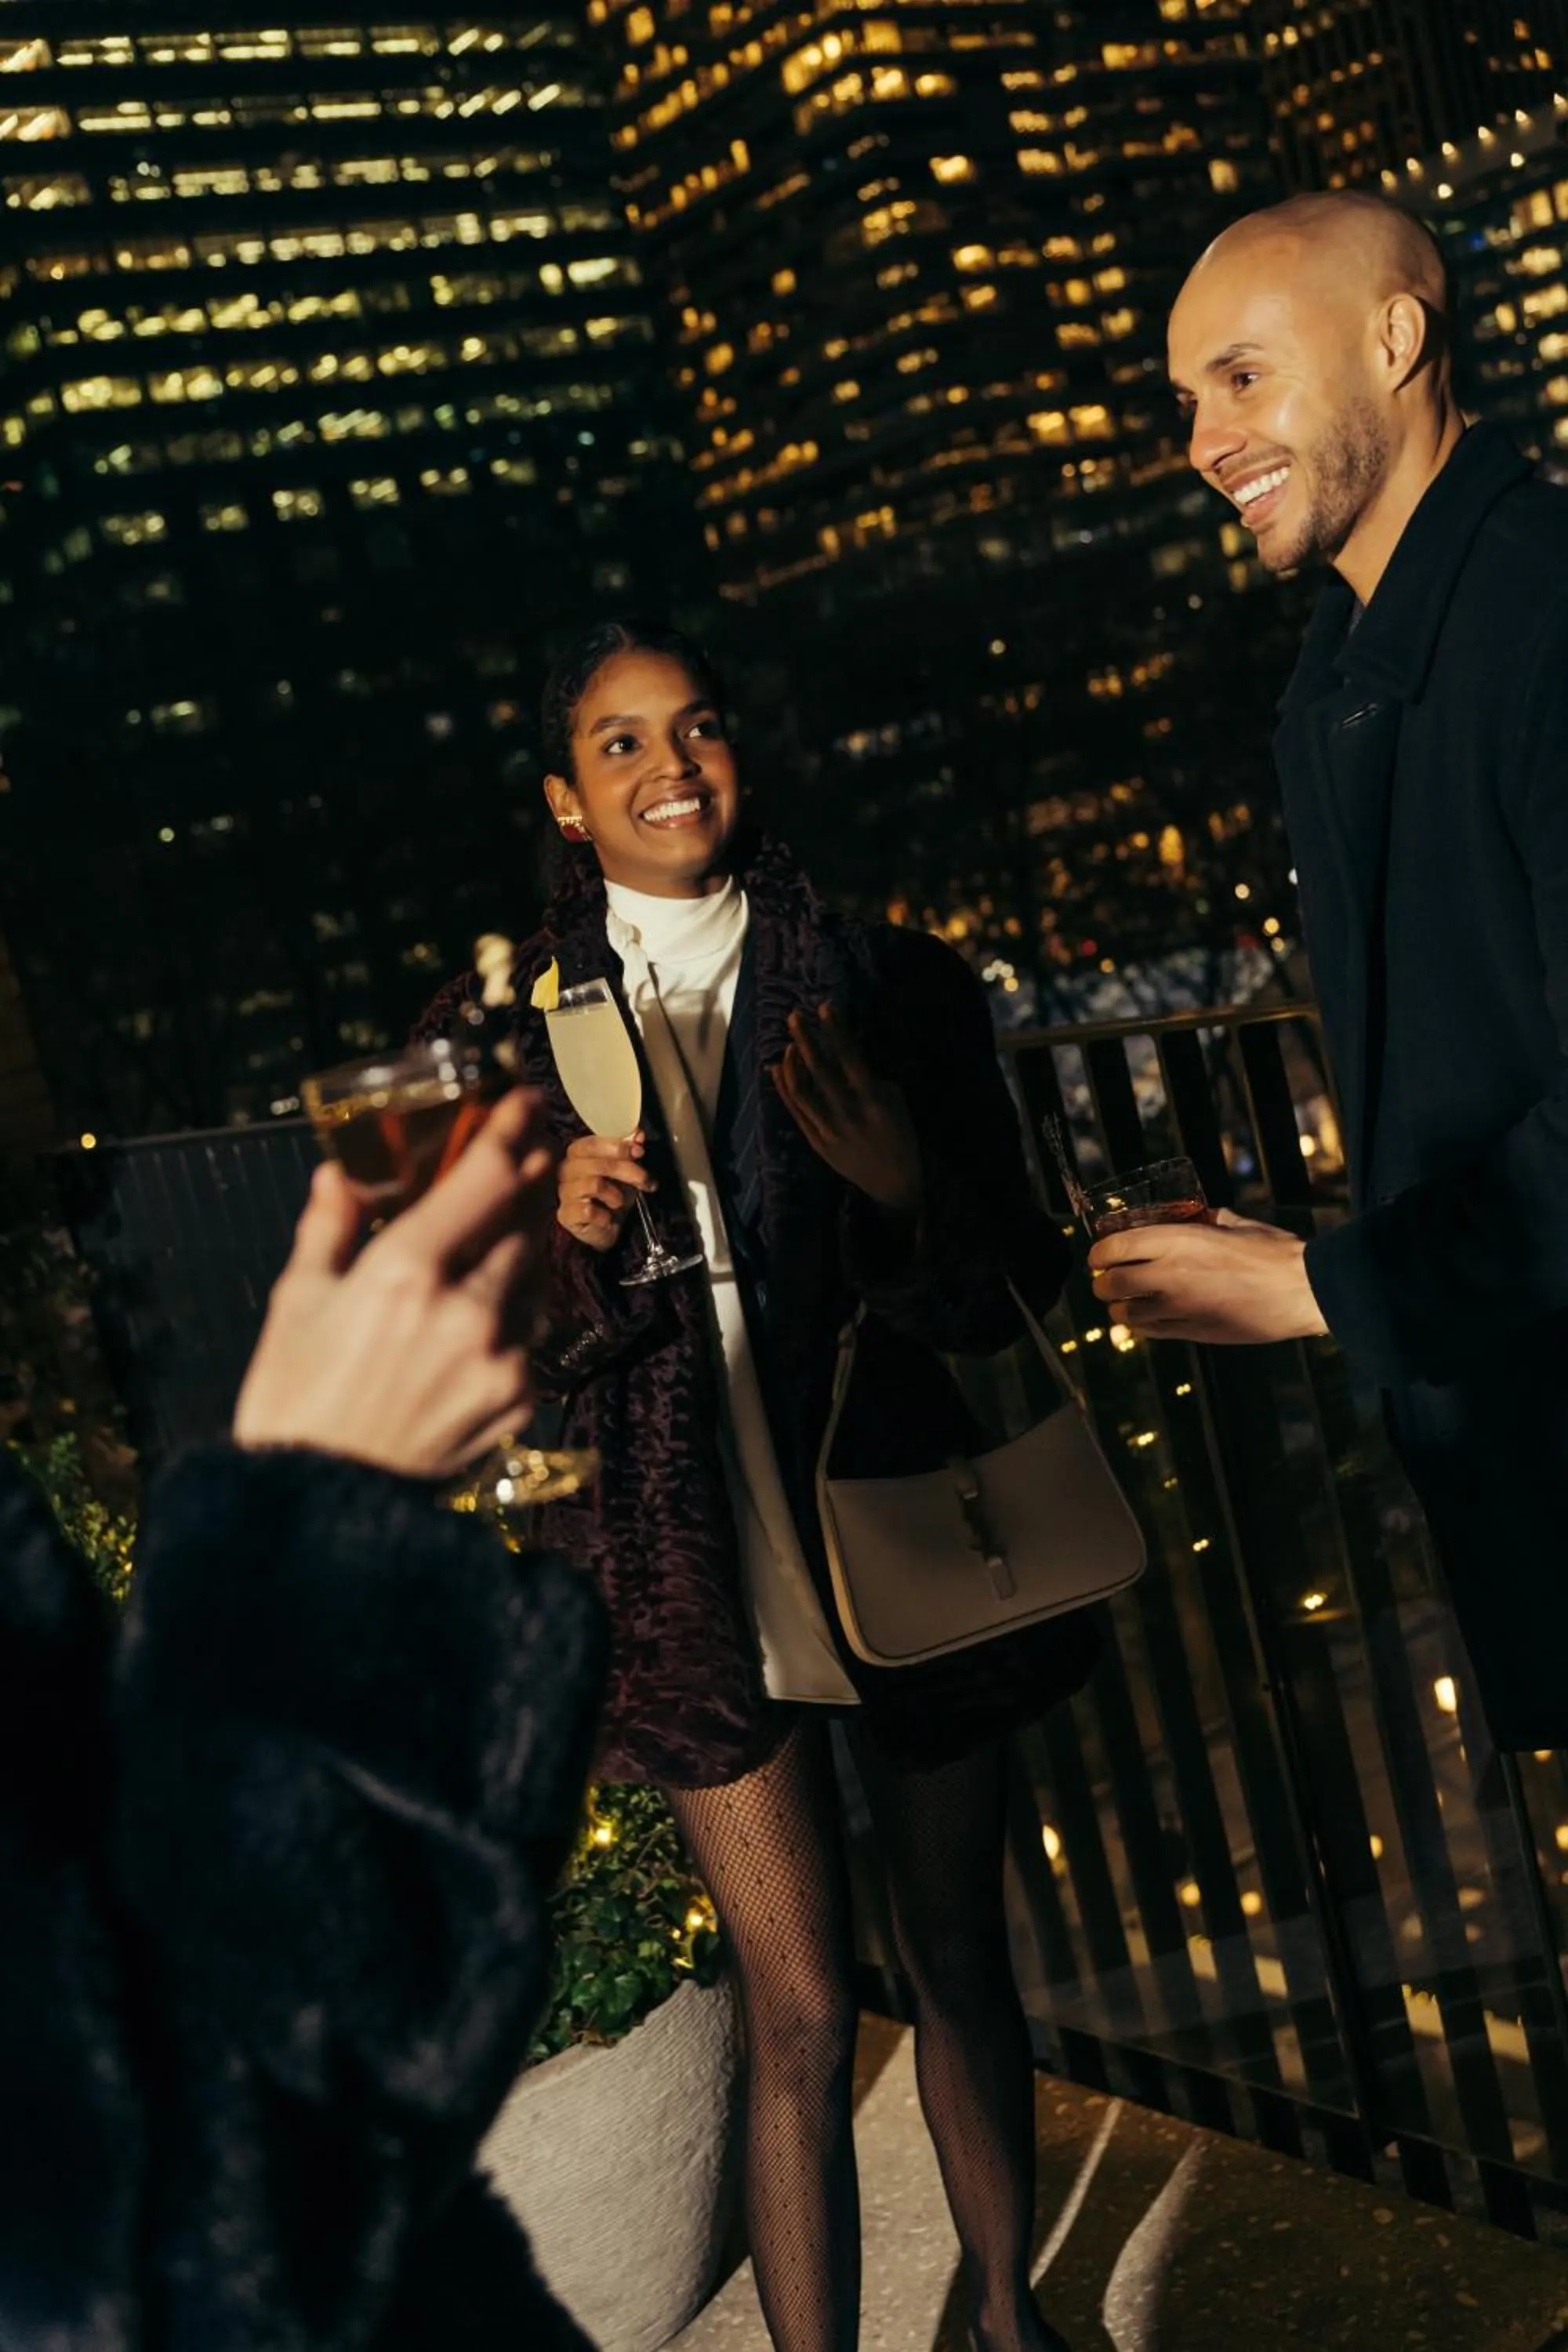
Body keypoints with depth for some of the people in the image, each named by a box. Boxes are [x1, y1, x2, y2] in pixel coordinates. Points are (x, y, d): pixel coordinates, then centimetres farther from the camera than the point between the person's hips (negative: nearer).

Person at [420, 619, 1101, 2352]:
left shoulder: (888, 985, 1)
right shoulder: (506, 1026, 0)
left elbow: (1022, 1285, 1)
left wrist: (912, 1188, -20)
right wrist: (556, 1237, -19)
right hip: (703, 1571, -1)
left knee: (960, 1961, 17)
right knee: (799, 2015, 3)